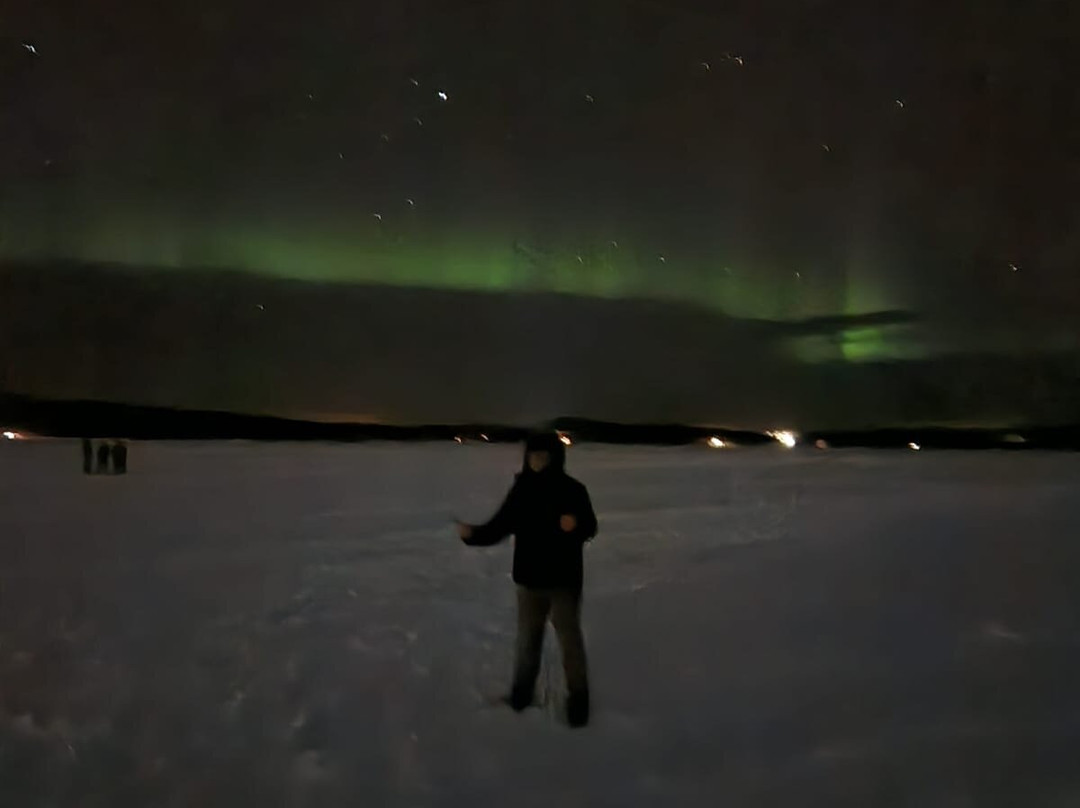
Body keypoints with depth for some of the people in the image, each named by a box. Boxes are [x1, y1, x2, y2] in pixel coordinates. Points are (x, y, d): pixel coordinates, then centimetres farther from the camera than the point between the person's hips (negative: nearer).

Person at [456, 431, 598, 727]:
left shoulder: (572, 489, -11)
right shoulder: (521, 489, -3)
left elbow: (589, 528, -4)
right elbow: (499, 526, -3)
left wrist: (574, 525, -27)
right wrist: (473, 534, -21)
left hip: (564, 580, -3)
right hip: (529, 578, 3)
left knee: (569, 637, 7)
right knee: (527, 636, 18)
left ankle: (578, 698, 22)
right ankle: (522, 692, 35)